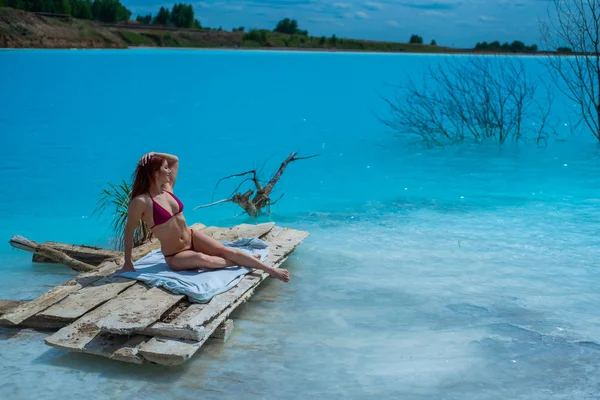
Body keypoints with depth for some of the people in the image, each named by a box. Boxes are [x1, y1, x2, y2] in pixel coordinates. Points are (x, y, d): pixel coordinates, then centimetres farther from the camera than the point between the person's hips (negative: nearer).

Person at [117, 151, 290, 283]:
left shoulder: (167, 189, -1)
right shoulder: (141, 202, -22)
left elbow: (175, 159, 13)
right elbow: (129, 231, -13)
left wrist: (156, 155, -4)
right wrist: (128, 262, -10)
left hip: (192, 238, 6)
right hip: (175, 256, -6)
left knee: (225, 250, -11)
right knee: (202, 259, -35)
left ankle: (271, 270, -13)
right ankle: (240, 262, -16)